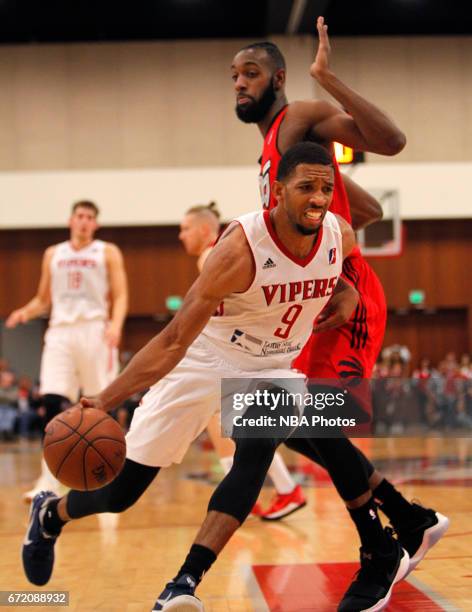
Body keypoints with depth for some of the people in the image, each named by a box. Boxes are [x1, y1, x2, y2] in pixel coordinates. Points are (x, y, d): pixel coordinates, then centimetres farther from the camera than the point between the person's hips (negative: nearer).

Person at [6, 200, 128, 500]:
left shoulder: (108, 252, 7)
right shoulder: (53, 254, 16)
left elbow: (120, 296, 0)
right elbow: (44, 300, 21)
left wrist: (116, 325, -20)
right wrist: (26, 312, -1)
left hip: (95, 330, -2)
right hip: (60, 332, 2)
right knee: (52, 402, -11)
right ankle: (49, 480, -9)